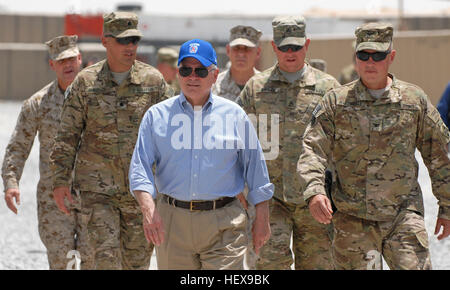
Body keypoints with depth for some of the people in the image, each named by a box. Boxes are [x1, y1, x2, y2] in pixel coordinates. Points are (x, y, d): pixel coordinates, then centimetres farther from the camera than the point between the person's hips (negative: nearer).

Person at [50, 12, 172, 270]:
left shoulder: (153, 80, -1)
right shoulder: (86, 82, -2)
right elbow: (68, 135, 2)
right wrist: (60, 181, -2)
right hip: (97, 187, -1)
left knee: (137, 259, 9)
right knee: (106, 257, -10)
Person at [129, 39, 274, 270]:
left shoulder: (234, 115, 8)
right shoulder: (157, 115, 7)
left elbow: (255, 167, 11)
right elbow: (140, 167, 0)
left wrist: (262, 217, 7)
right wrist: (148, 210, -16)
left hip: (224, 223, -1)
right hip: (172, 222, 1)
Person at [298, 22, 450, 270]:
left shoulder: (414, 99, 5)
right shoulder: (336, 101, 3)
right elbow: (313, 149, -5)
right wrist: (314, 191, -23)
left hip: (403, 216, 0)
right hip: (352, 219, 0)